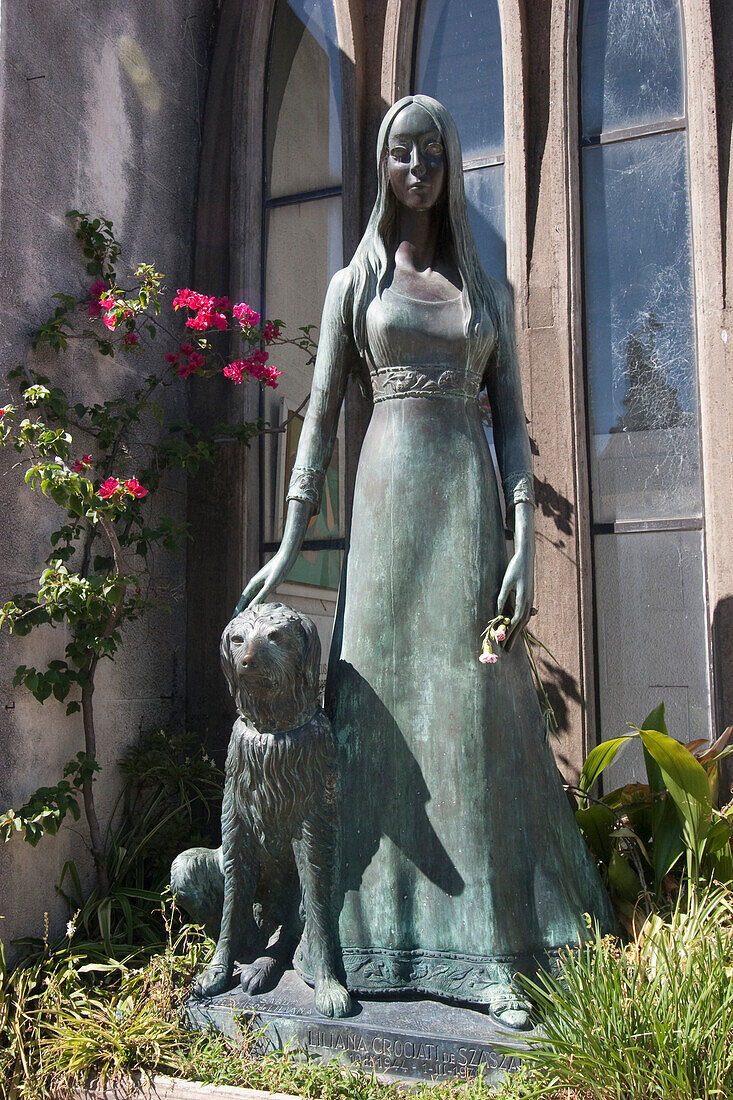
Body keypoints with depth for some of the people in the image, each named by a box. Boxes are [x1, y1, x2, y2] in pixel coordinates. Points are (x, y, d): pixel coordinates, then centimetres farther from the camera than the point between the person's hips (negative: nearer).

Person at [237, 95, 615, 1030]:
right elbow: (321, 416, 7)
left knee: (473, 710, -2)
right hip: (386, 503, 0)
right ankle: (373, 938, 11)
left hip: (470, 504, 1)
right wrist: (291, 542, -1)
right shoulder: (354, 282, 13)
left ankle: (492, 953, 5)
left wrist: (524, 540, -5)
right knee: (381, 703, -1)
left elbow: (511, 422, 8)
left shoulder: (488, 291, 16)